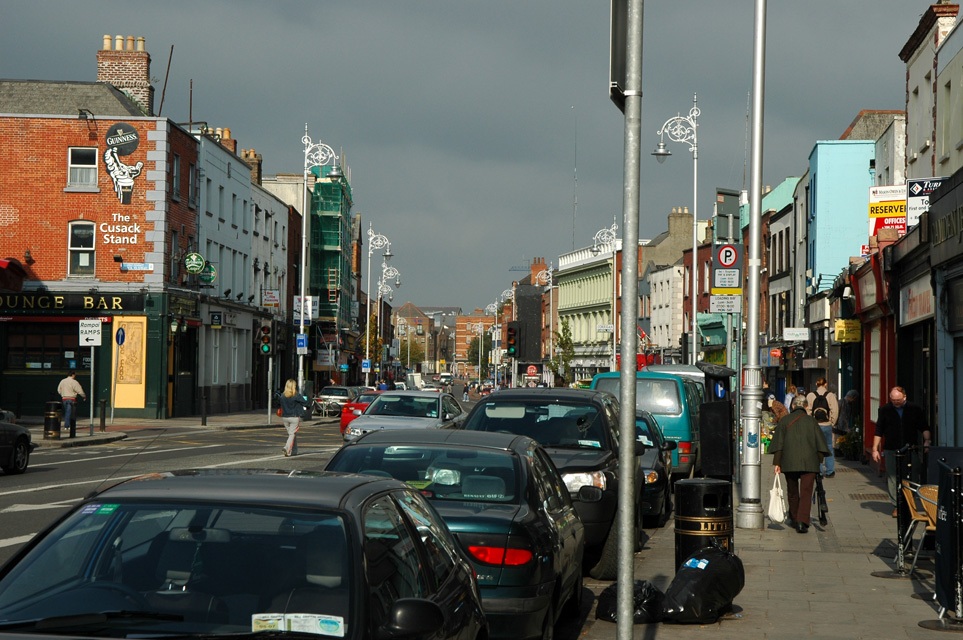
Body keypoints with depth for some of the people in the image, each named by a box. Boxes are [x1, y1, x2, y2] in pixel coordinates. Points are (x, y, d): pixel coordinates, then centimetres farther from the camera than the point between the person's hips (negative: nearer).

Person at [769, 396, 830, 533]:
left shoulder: (784, 421, 4)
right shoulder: (811, 421, 3)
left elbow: (778, 444, 0)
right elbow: (820, 443, 2)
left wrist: (777, 463, 1)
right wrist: (819, 460, 12)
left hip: (789, 462, 2)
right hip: (809, 462, -2)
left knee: (792, 492, 17)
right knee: (806, 492, -4)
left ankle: (794, 519, 30)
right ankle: (802, 521, -19)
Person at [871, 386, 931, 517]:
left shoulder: (915, 409, 5)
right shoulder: (885, 410, 6)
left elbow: (924, 427, 10)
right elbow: (878, 431, 9)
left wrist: (927, 441, -8)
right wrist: (875, 449, 6)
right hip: (891, 450, 0)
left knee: (913, 478, -2)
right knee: (892, 479, -3)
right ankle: (896, 506, 1)